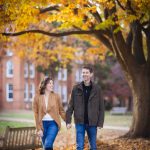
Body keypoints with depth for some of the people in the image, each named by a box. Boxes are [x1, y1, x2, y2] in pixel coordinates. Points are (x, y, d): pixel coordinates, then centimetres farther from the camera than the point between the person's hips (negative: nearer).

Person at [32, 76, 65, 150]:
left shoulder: (56, 96, -1)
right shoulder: (37, 97, -1)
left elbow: (61, 110, 7)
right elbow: (36, 114, -1)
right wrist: (38, 129, -5)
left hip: (53, 123, -2)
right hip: (43, 123, 2)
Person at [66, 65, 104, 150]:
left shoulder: (97, 89, 0)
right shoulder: (76, 89, 1)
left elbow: (101, 107, 0)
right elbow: (70, 106, 2)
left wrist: (100, 123, -6)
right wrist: (68, 121, -6)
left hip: (92, 123, 0)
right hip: (80, 122, 0)